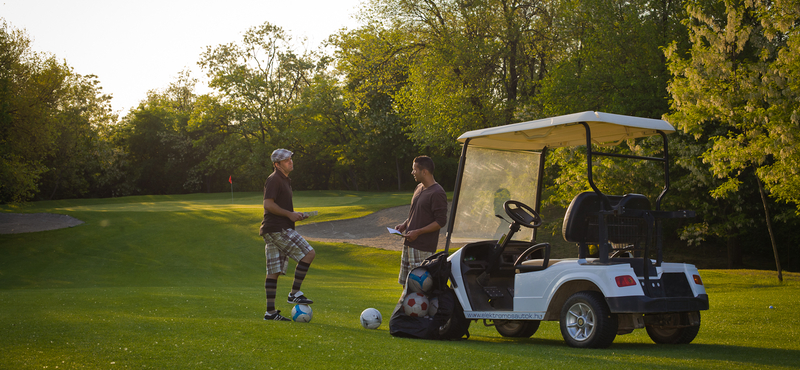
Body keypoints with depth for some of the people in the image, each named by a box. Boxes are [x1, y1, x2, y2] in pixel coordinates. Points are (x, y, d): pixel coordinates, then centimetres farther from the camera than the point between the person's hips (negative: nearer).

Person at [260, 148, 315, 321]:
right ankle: (294, 294, -9)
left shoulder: (285, 180, 23)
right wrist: (290, 214, -14)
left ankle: (270, 311, 6)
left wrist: (295, 214, 15)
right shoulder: (274, 179, -9)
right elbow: (268, 204, -17)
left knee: (274, 271, 6)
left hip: (281, 229, 10)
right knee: (308, 253, -13)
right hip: (277, 229, -10)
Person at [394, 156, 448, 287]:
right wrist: (404, 225, 10)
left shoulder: (437, 193, -14)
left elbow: (441, 221, -17)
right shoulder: (419, 188, 15)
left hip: (423, 248, -9)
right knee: (406, 283, 13)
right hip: (409, 243, 9)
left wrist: (418, 232, -19)